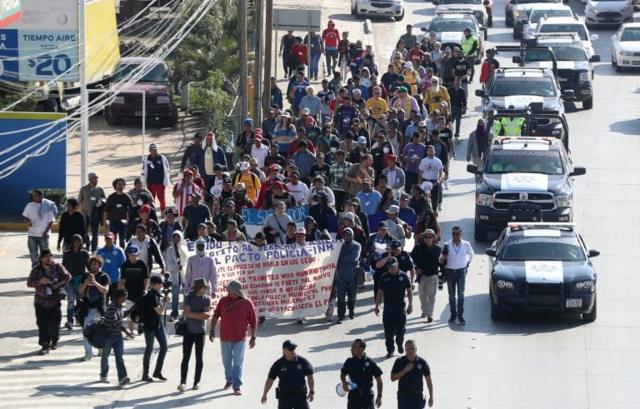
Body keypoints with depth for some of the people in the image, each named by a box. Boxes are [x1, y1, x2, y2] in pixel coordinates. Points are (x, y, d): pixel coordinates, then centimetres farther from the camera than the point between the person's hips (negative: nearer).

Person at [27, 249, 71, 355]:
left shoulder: (57, 267, -1)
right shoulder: (36, 270, -1)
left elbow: (67, 277, -1)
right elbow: (29, 283, -3)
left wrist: (59, 284, -15)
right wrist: (40, 282, -20)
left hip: (55, 300, 0)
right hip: (41, 301, 0)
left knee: (54, 322, 5)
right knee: (42, 324, -5)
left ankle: (54, 341, 30)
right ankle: (45, 345, 0)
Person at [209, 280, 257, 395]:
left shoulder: (247, 303, -9)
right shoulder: (223, 301, -1)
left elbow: (253, 321, -3)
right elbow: (216, 315, 9)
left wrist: (253, 337, -4)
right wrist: (212, 330, 6)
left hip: (239, 339, -3)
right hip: (225, 338, 3)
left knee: (238, 363, -4)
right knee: (227, 361, 16)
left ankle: (237, 386, -2)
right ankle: (229, 380, 36)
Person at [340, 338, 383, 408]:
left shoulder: (370, 363, -10)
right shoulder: (349, 362, -2)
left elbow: (379, 380, -2)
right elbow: (343, 374, 15)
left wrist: (379, 396, -2)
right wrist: (344, 382, -8)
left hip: (367, 397, -2)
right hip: (353, 397, 2)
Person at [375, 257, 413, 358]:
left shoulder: (403, 276, -1)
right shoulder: (384, 277, 2)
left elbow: (409, 291, 5)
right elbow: (380, 293, 7)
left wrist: (410, 305, 2)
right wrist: (377, 306, 4)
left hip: (400, 307, -1)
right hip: (388, 308, 1)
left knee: (401, 329, 0)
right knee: (388, 331, 1)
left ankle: (399, 344, 28)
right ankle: (390, 349, 12)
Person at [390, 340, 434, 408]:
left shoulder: (422, 362, -5)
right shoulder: (399, 362, -5)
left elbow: (428, 380, 1)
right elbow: (393, 378, -7)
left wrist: (431, 396, 1)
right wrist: (405, 370, -19)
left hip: (418, 397, 0)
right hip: (403, 397, 0)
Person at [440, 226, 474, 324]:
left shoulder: (466, 245, -1)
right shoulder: (447, 245, -4)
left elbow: (471, 254, 21)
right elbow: (441, 260, -1)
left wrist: (468, 262, 13)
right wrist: (443, 258, -22)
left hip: (461, 272, -1)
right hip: (450, 271, 1)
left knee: (461, 294, -8)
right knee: (451, 294, 7)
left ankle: (460, 315, -6)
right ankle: (453, 314, 18)